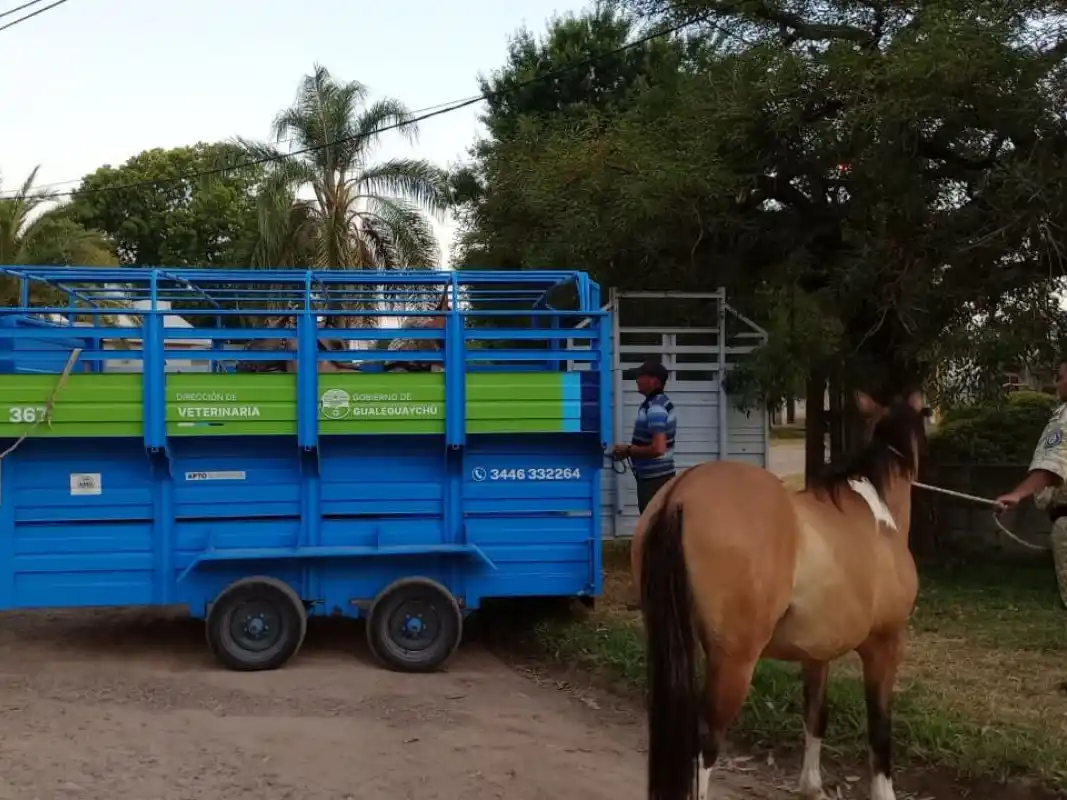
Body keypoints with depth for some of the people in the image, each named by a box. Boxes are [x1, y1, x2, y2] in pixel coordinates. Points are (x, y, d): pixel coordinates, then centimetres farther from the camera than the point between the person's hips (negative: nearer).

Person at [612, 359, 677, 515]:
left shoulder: (655, 409, -21)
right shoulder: (660, 403, 11)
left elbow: (658, 448, -29)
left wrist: (628, 451, -16)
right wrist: (631, 449, 9)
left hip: (655, 478, -10)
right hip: (656, 475, 10)